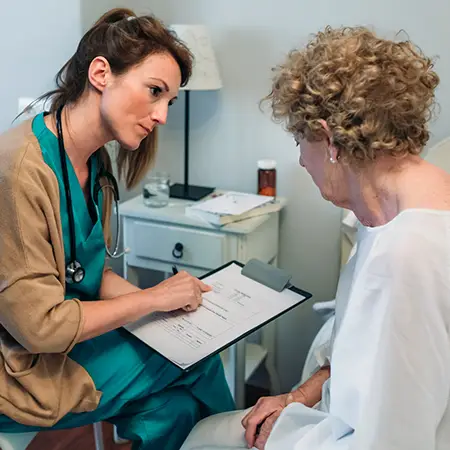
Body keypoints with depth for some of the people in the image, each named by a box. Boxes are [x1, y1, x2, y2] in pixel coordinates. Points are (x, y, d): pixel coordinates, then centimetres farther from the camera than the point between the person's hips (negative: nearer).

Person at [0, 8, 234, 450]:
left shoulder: (95, 161, 0)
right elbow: (38, 325, -25)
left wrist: (169, 300, -7)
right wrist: (151, 298, -16)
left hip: (67, 334, 7)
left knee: (179, 405, -7)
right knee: (196, 365, -8)